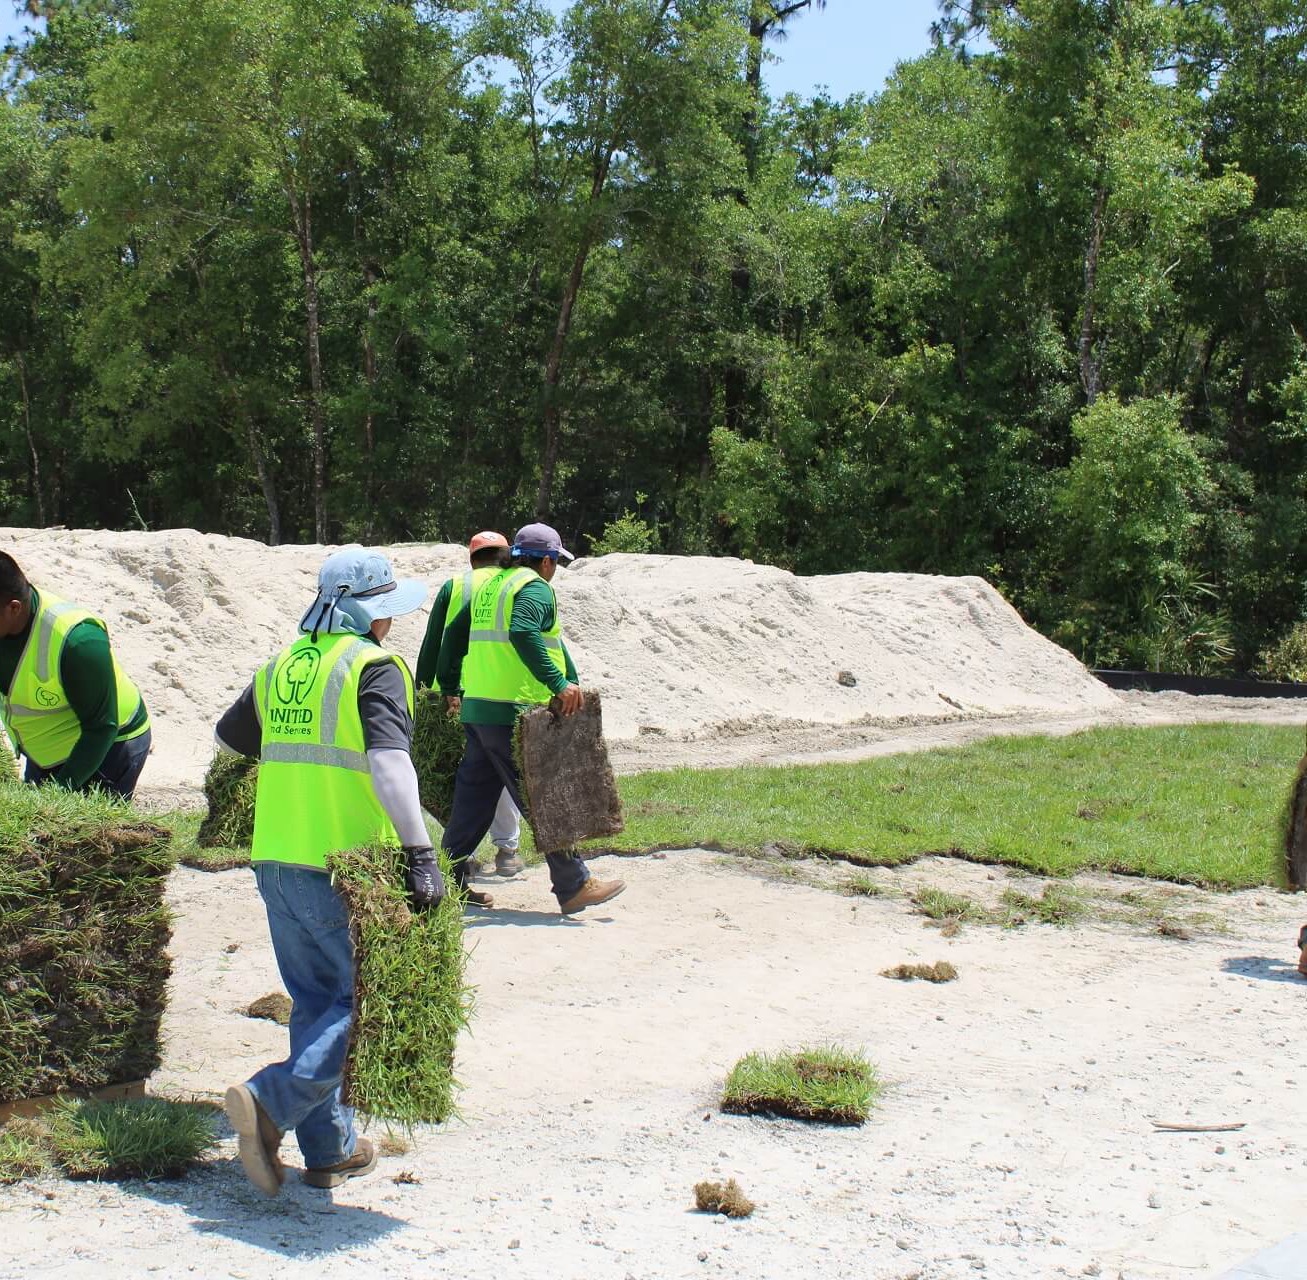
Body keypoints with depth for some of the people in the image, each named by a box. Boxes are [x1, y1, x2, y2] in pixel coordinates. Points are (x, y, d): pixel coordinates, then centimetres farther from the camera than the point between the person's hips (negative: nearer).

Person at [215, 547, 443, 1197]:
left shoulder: (281, 666, 13)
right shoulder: (374, 667, -8)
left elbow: (228, 737, 28)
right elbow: (389, 761, -23)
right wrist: (419, 852, -30)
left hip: (275, 861, 7)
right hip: (342, 864, -7)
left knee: (317, 1000, 15)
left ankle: (329, 1149, 19)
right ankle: (270, 1100, -14)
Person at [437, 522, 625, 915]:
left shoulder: (489, 586, 19)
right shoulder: (535, 588, -8)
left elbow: (455, 633, 24)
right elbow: (524, 634, -27)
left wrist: (448, 686, 33)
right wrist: (559, 682, -29)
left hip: (477, 707, 9)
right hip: (515, 712, -9)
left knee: (474, 795, 14)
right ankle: (574, 887, -2)